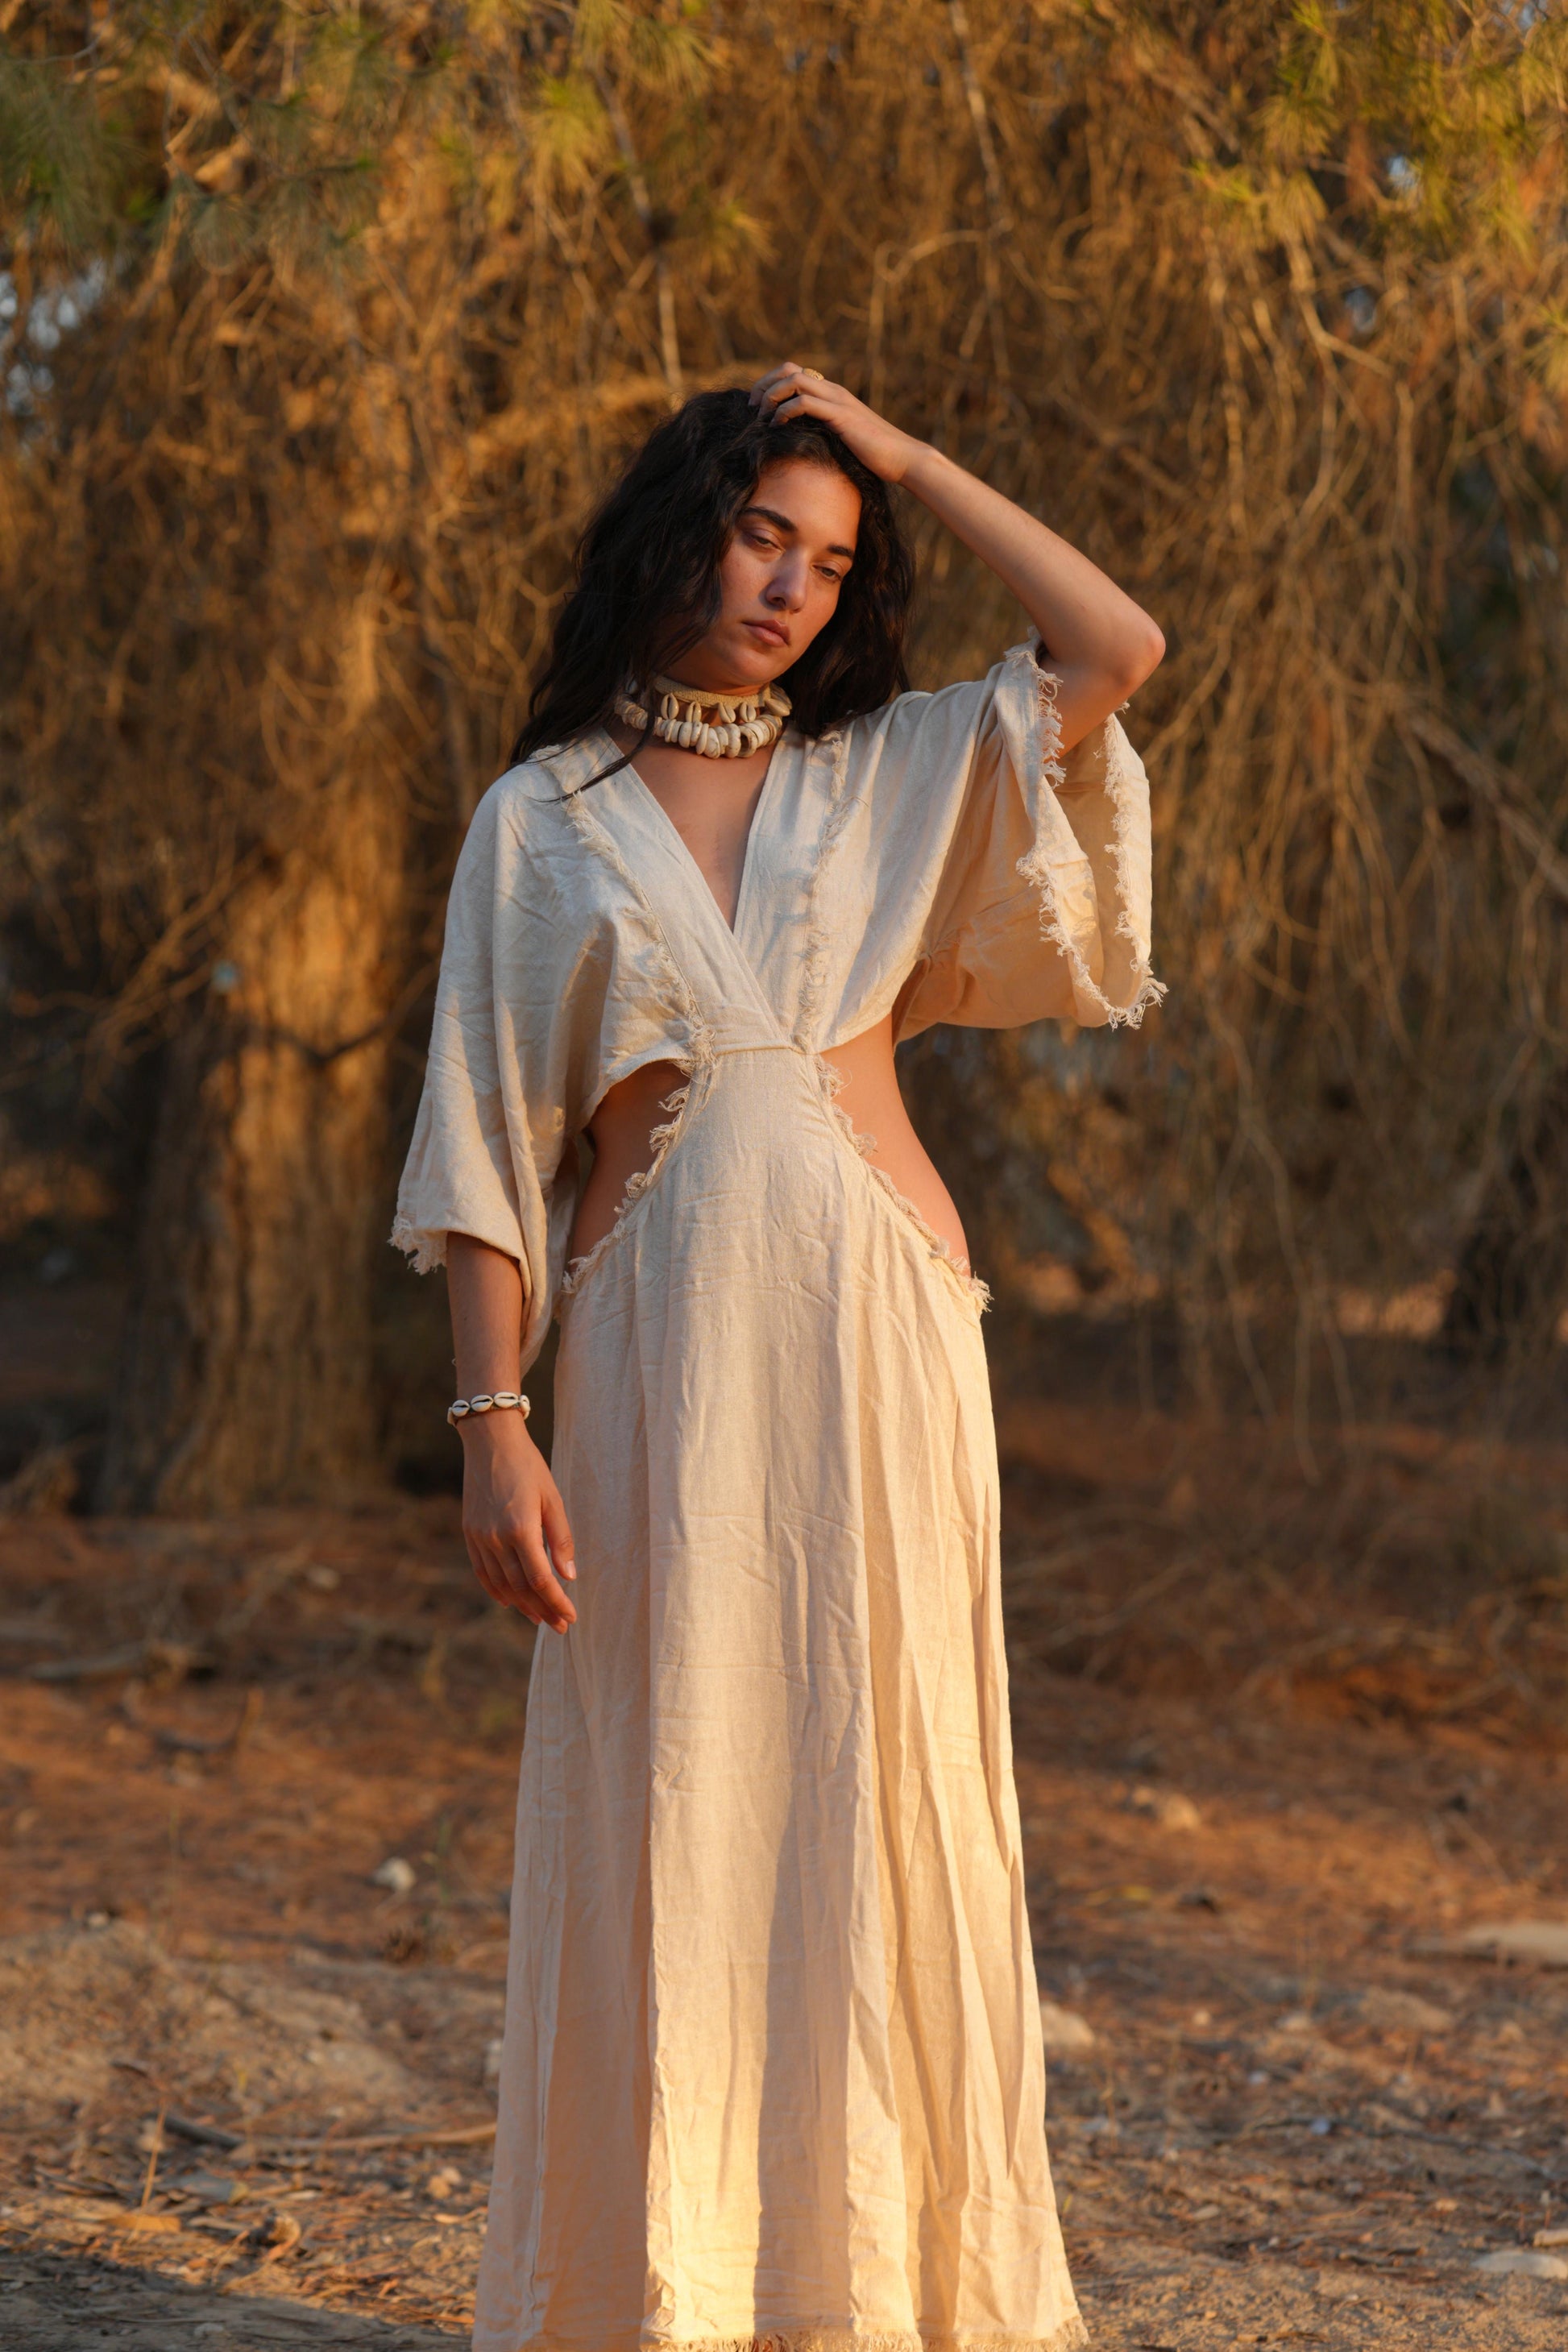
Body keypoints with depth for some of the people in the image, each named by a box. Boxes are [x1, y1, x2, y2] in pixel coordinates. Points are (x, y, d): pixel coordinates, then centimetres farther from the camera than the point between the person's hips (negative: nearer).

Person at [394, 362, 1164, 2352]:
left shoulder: (891, 775, 12)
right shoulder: (541, 822, 7)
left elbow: (1117, 651, -1)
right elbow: (488, 1147, 3)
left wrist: (905, 457, 5)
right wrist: (492, 1422, -6)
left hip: (876, 1328, 1)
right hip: (654, 1347, -1)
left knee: (878, 1800, 2)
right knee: (661, 1811, -1)